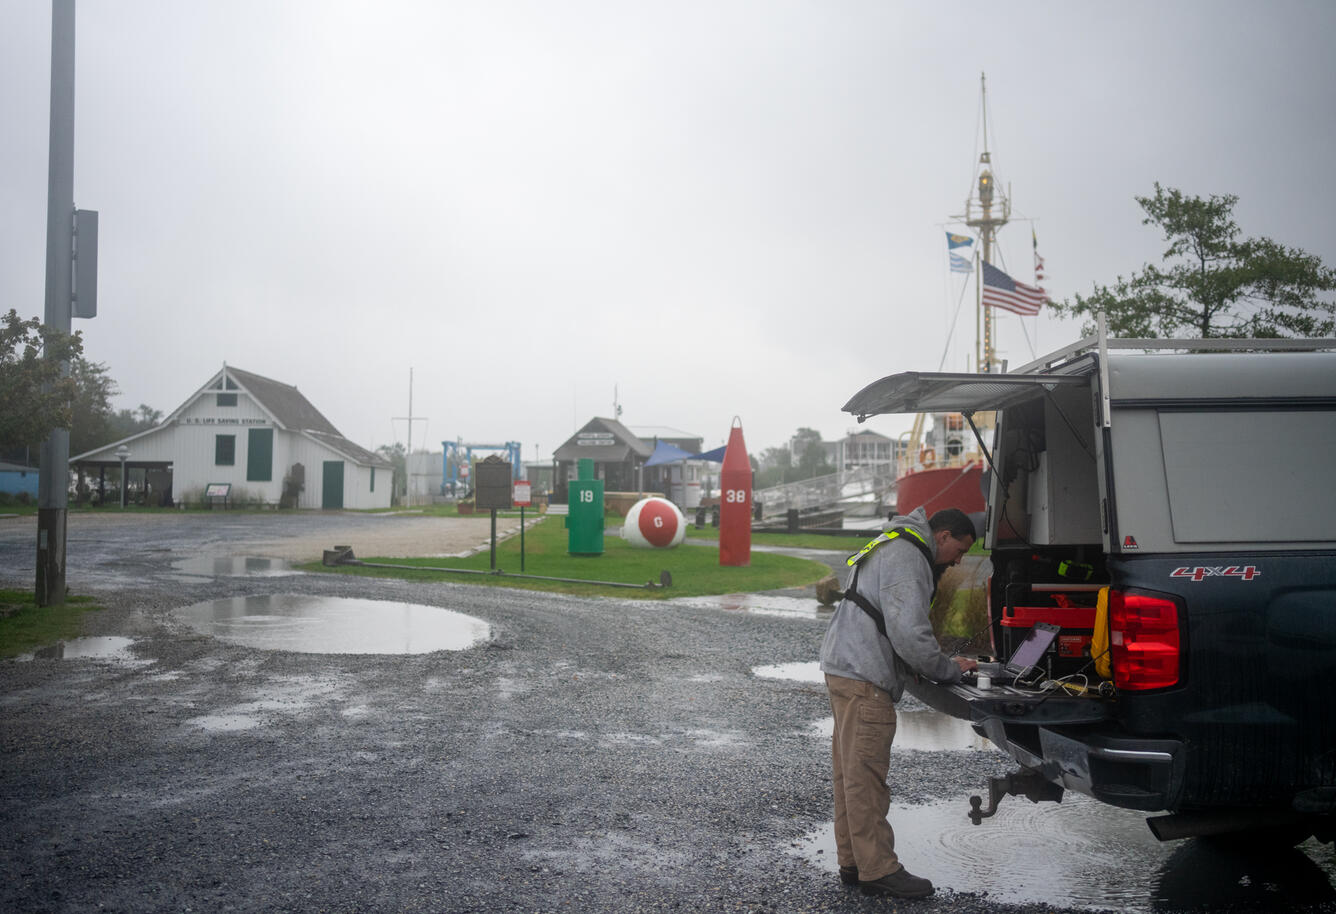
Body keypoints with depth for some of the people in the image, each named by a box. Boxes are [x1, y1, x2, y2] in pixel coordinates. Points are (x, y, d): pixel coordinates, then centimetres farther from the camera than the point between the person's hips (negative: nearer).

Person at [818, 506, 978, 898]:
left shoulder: (897, 548, 21)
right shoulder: (906, 557, -14)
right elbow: (909, 632, -22)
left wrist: (942, 663, 14)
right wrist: (949, 670, -8)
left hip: (846, 668, 11)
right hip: (863, 677, -11)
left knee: (851, 773, 14)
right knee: (866, 774, -5)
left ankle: (853, 862, 22)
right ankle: (878, 870, 0)